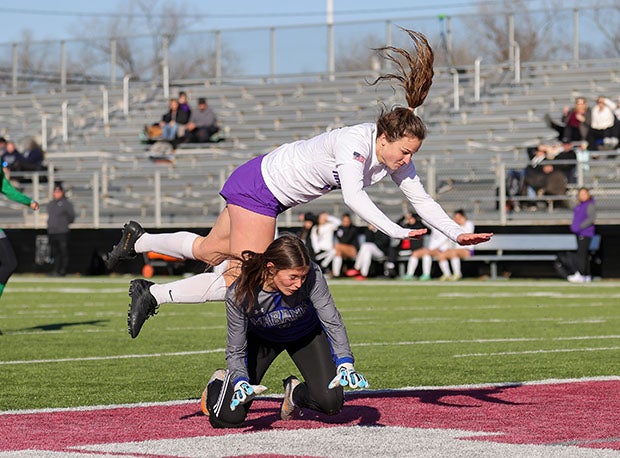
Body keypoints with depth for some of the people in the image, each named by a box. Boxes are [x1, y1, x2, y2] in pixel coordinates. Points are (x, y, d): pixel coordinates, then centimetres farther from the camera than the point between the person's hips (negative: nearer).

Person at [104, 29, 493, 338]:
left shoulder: (395, 155, -6)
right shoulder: (354, 142, -31)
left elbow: (422, 200, -1)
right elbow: (353, 197, -45)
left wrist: (457, 234, -13)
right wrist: (395, 232, -53)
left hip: (272, 194, 9)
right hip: (259, 187, -9)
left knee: (212, 251, 20)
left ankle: (139, 240, 38)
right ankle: (152, 295, -1)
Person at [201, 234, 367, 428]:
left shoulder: (311, 275, -37)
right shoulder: (238, 295, -35)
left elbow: (332, 322, -27)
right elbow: (235, 351, -24)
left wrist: (345, 364, -39)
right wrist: (241, 383, -42)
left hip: (305, 335, 1)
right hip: (260, 338, -1)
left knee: (331, 403, -19)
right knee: (229, 418, -11)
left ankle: (295, 392, 15)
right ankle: (219, 383, 24)